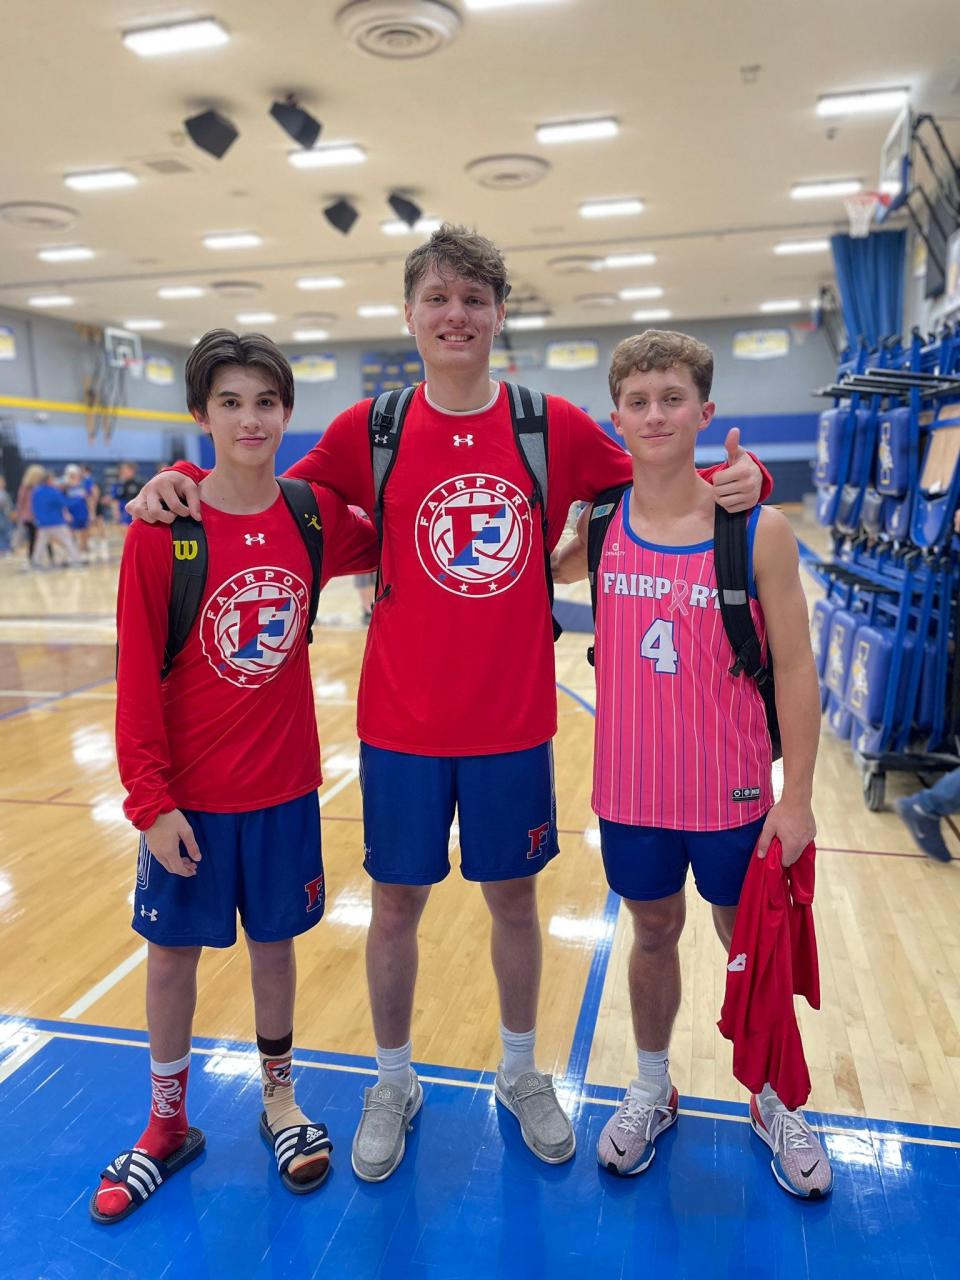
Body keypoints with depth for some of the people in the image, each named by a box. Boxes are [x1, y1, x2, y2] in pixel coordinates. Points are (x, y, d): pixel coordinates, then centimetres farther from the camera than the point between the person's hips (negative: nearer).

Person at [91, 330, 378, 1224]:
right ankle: (168, 1124, 36)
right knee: (173, 950, 13)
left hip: (285, 785, 2)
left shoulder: (316, 517, -4)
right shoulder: (162, 529, -12)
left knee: (275, 941, 16)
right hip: (190, 794, -2)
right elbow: (136, 674, -11)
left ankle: (279, 1098, 39)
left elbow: (387, 550, 15)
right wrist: (150, 799, -11)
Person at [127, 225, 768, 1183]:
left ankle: (521, 1074, 41)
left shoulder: (554, 427, -2)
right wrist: (180, 481, -8)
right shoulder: (369, 431, -2)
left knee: (512, 895, 15)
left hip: (513, 723, 1)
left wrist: (735, 478, -12)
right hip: (402, 725, 0)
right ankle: (393, 1083, 37)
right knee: (396, 902, 12)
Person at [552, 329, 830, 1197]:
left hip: (732, 791, -1)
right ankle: (652, 1092, 43)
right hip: (632, 786, 2)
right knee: (653, 934, 20)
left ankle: (775, 1104, 42)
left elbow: (795, 670, -9)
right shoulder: (599, 526, -5)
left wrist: (797, 797, -9)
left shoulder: (758, 530, -11)